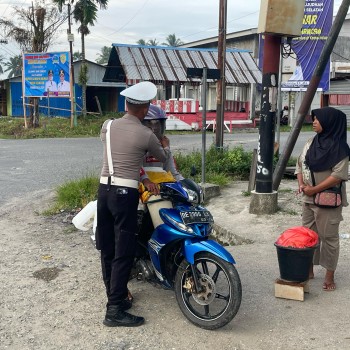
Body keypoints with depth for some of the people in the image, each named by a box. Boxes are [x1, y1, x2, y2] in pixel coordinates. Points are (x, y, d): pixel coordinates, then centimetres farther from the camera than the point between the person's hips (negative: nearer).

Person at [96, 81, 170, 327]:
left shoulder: (107, 126, 7)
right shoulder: (146, 135, -6)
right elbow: (163, 158, 13)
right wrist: (166, 146, 35)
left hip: (104, 189, 6)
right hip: (125, 194, -6)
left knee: (108, 249, 13)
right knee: (124, 253, -2)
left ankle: (114, 297, 27)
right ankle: (115, 311, 0)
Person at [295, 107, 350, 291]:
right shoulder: (310, 143, 9)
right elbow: (300, 164, 15)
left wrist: (314, 189, -19)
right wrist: (301, 184, -3)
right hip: (308, 199, 7)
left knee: (328, 237, 2)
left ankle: (329, 276, 13)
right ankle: (308, 270, 28)